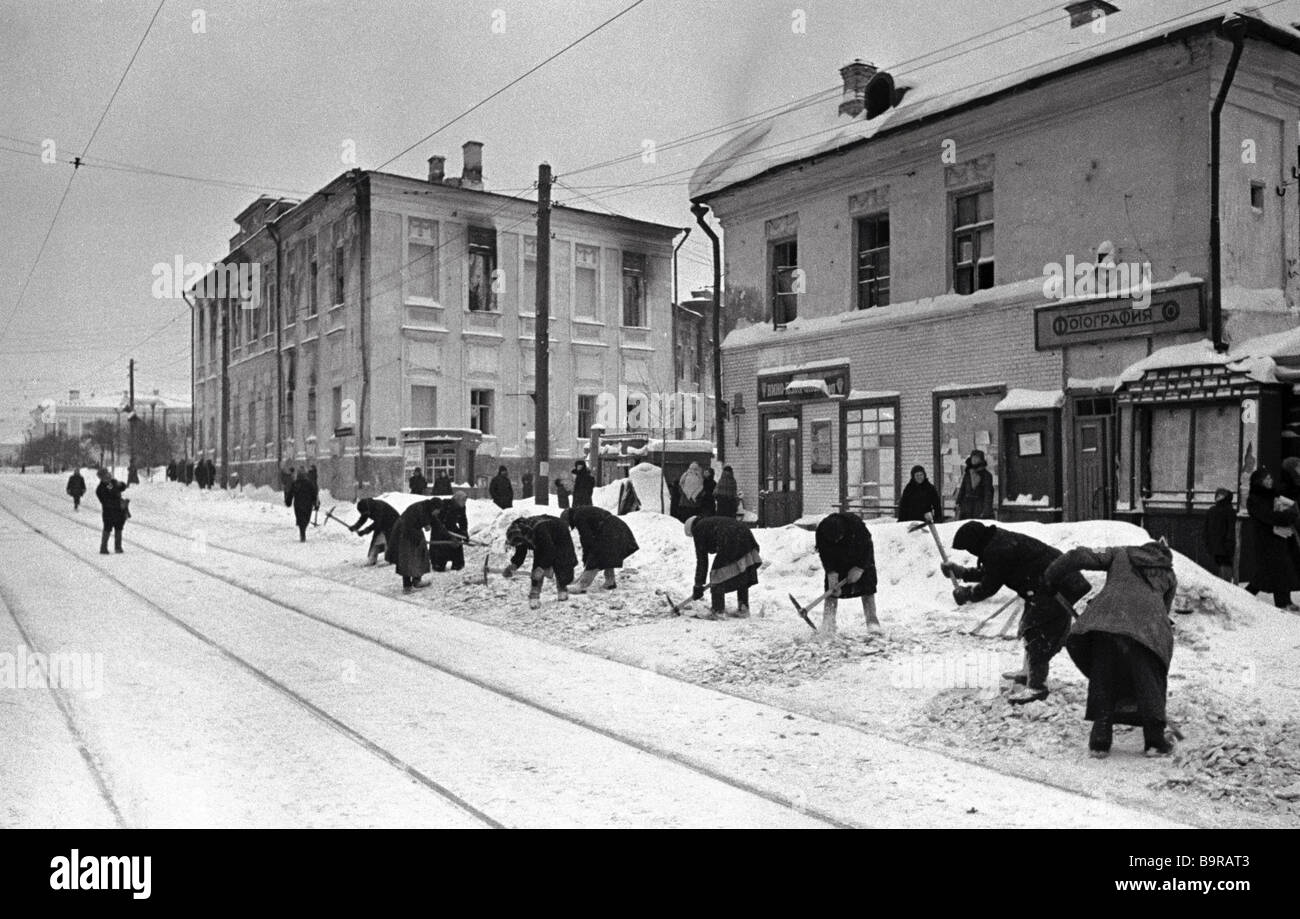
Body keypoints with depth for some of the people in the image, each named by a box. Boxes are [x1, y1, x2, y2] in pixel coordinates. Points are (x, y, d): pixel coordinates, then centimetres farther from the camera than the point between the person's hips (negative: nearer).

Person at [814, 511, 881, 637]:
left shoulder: (856, 524, -37)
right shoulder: (821, 532, -31)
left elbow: (866, 547, -23)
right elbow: (826, 556, -22)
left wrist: (859, 568, -21)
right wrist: (832, 576, -28)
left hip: (860, 558, -1)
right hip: (837, 560, 1)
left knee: (867, 588, -6)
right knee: (832, 589, -9)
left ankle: (872, 621, 1)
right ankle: (828, 624, -7)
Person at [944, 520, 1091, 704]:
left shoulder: (997, 551, -22)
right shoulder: (1000, 540, 12)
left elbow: (990, 586, -13)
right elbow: (989, 573, 26)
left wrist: (966, 594, 2)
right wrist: (962, 573, 24)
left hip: (1055, 587, -11)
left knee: (1036, 632, -9)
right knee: (1029, 628, 21)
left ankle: (1036, 685, -6)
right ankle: (1030, 672, 35)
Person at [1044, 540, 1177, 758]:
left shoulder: (1121, 553, 27)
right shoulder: (1169, 576, 30)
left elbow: (1079, 556, 16)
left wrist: (1051, 578, 24)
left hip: (1106, 620, 0)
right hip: (1148, 627, 0)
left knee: (1102, 681, 9)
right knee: (1150, 684, 15)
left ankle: (1100, 740, 9)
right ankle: (1155, 742, 15)